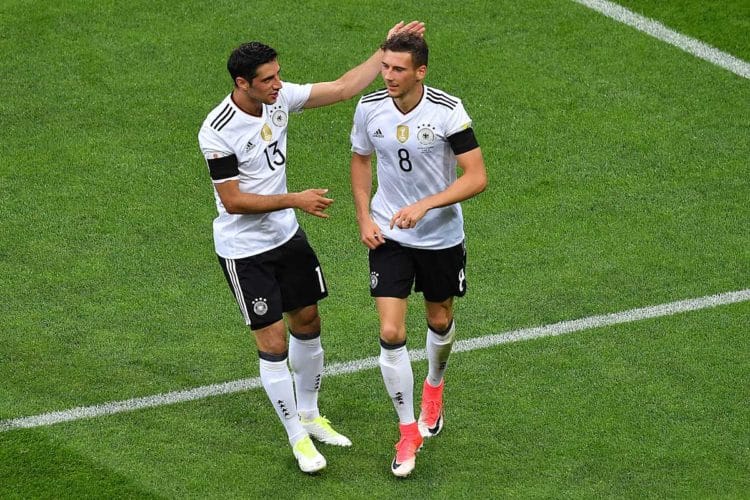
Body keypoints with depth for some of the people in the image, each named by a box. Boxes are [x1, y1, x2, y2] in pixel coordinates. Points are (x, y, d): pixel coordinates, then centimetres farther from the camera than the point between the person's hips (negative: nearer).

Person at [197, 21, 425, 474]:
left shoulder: (279, 98, -8)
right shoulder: (219, 132, -27)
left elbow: (342, 88, 0)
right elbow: (233, 201, -23)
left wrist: (386, 52, -6)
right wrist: (296, 200, -24)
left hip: (287, 235, 7)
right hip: (245, 250, -7)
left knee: (308, 324, 16)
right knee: (273, 343, -2)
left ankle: (309, 415, 36)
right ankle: (298, 438, 14)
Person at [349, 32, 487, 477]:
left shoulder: (448, 111, -20)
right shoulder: (370, 107, -11)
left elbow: (476, 177, -20)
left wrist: (424, 205, -31)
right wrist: (365, 218, -1)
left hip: (441, 236, -1)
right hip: (388, 236, 1)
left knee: (440, 320, 19)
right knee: (391, 333, -9)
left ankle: (434, 386, 52)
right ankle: (408, 430, 5)